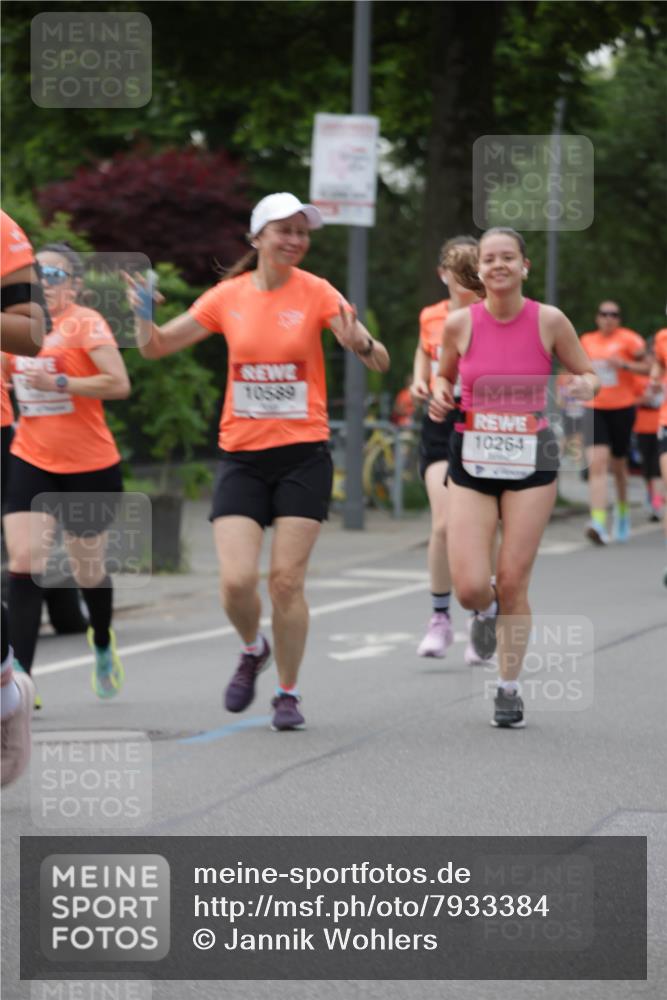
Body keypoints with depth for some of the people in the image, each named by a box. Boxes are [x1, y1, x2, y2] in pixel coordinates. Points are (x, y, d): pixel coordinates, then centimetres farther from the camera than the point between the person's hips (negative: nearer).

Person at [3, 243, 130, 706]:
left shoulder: (85, 323, -11)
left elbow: (119, 384, -22)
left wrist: (58, 382, -25)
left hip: (90, 467, -4)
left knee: (88, 568, 11)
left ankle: (103, 646, 42)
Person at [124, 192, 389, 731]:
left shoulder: (316, 293, -3)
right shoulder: (228, 296, 3)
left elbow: (380, 362, -8)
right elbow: (156, 346, 9)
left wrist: (361, 343, -31)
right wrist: (144, 316, -12)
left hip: (303, 454, -1)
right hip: (241, 457, 2)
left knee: (287, 580, -5)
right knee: (236, 580, -10)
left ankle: (288, 692, 12)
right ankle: (253, 650, 22)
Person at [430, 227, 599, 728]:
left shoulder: (549, 321, -6)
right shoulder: (460, 324, -3)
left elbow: (590, 375, 6)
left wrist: (585, 386, -17)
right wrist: (441, 395, -6)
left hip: (531, 460, -1)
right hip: (472, 461, 1)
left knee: (513, 582, -1)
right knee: (470, 587, -10)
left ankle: (509, 687, 17)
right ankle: (488, 612, 28)